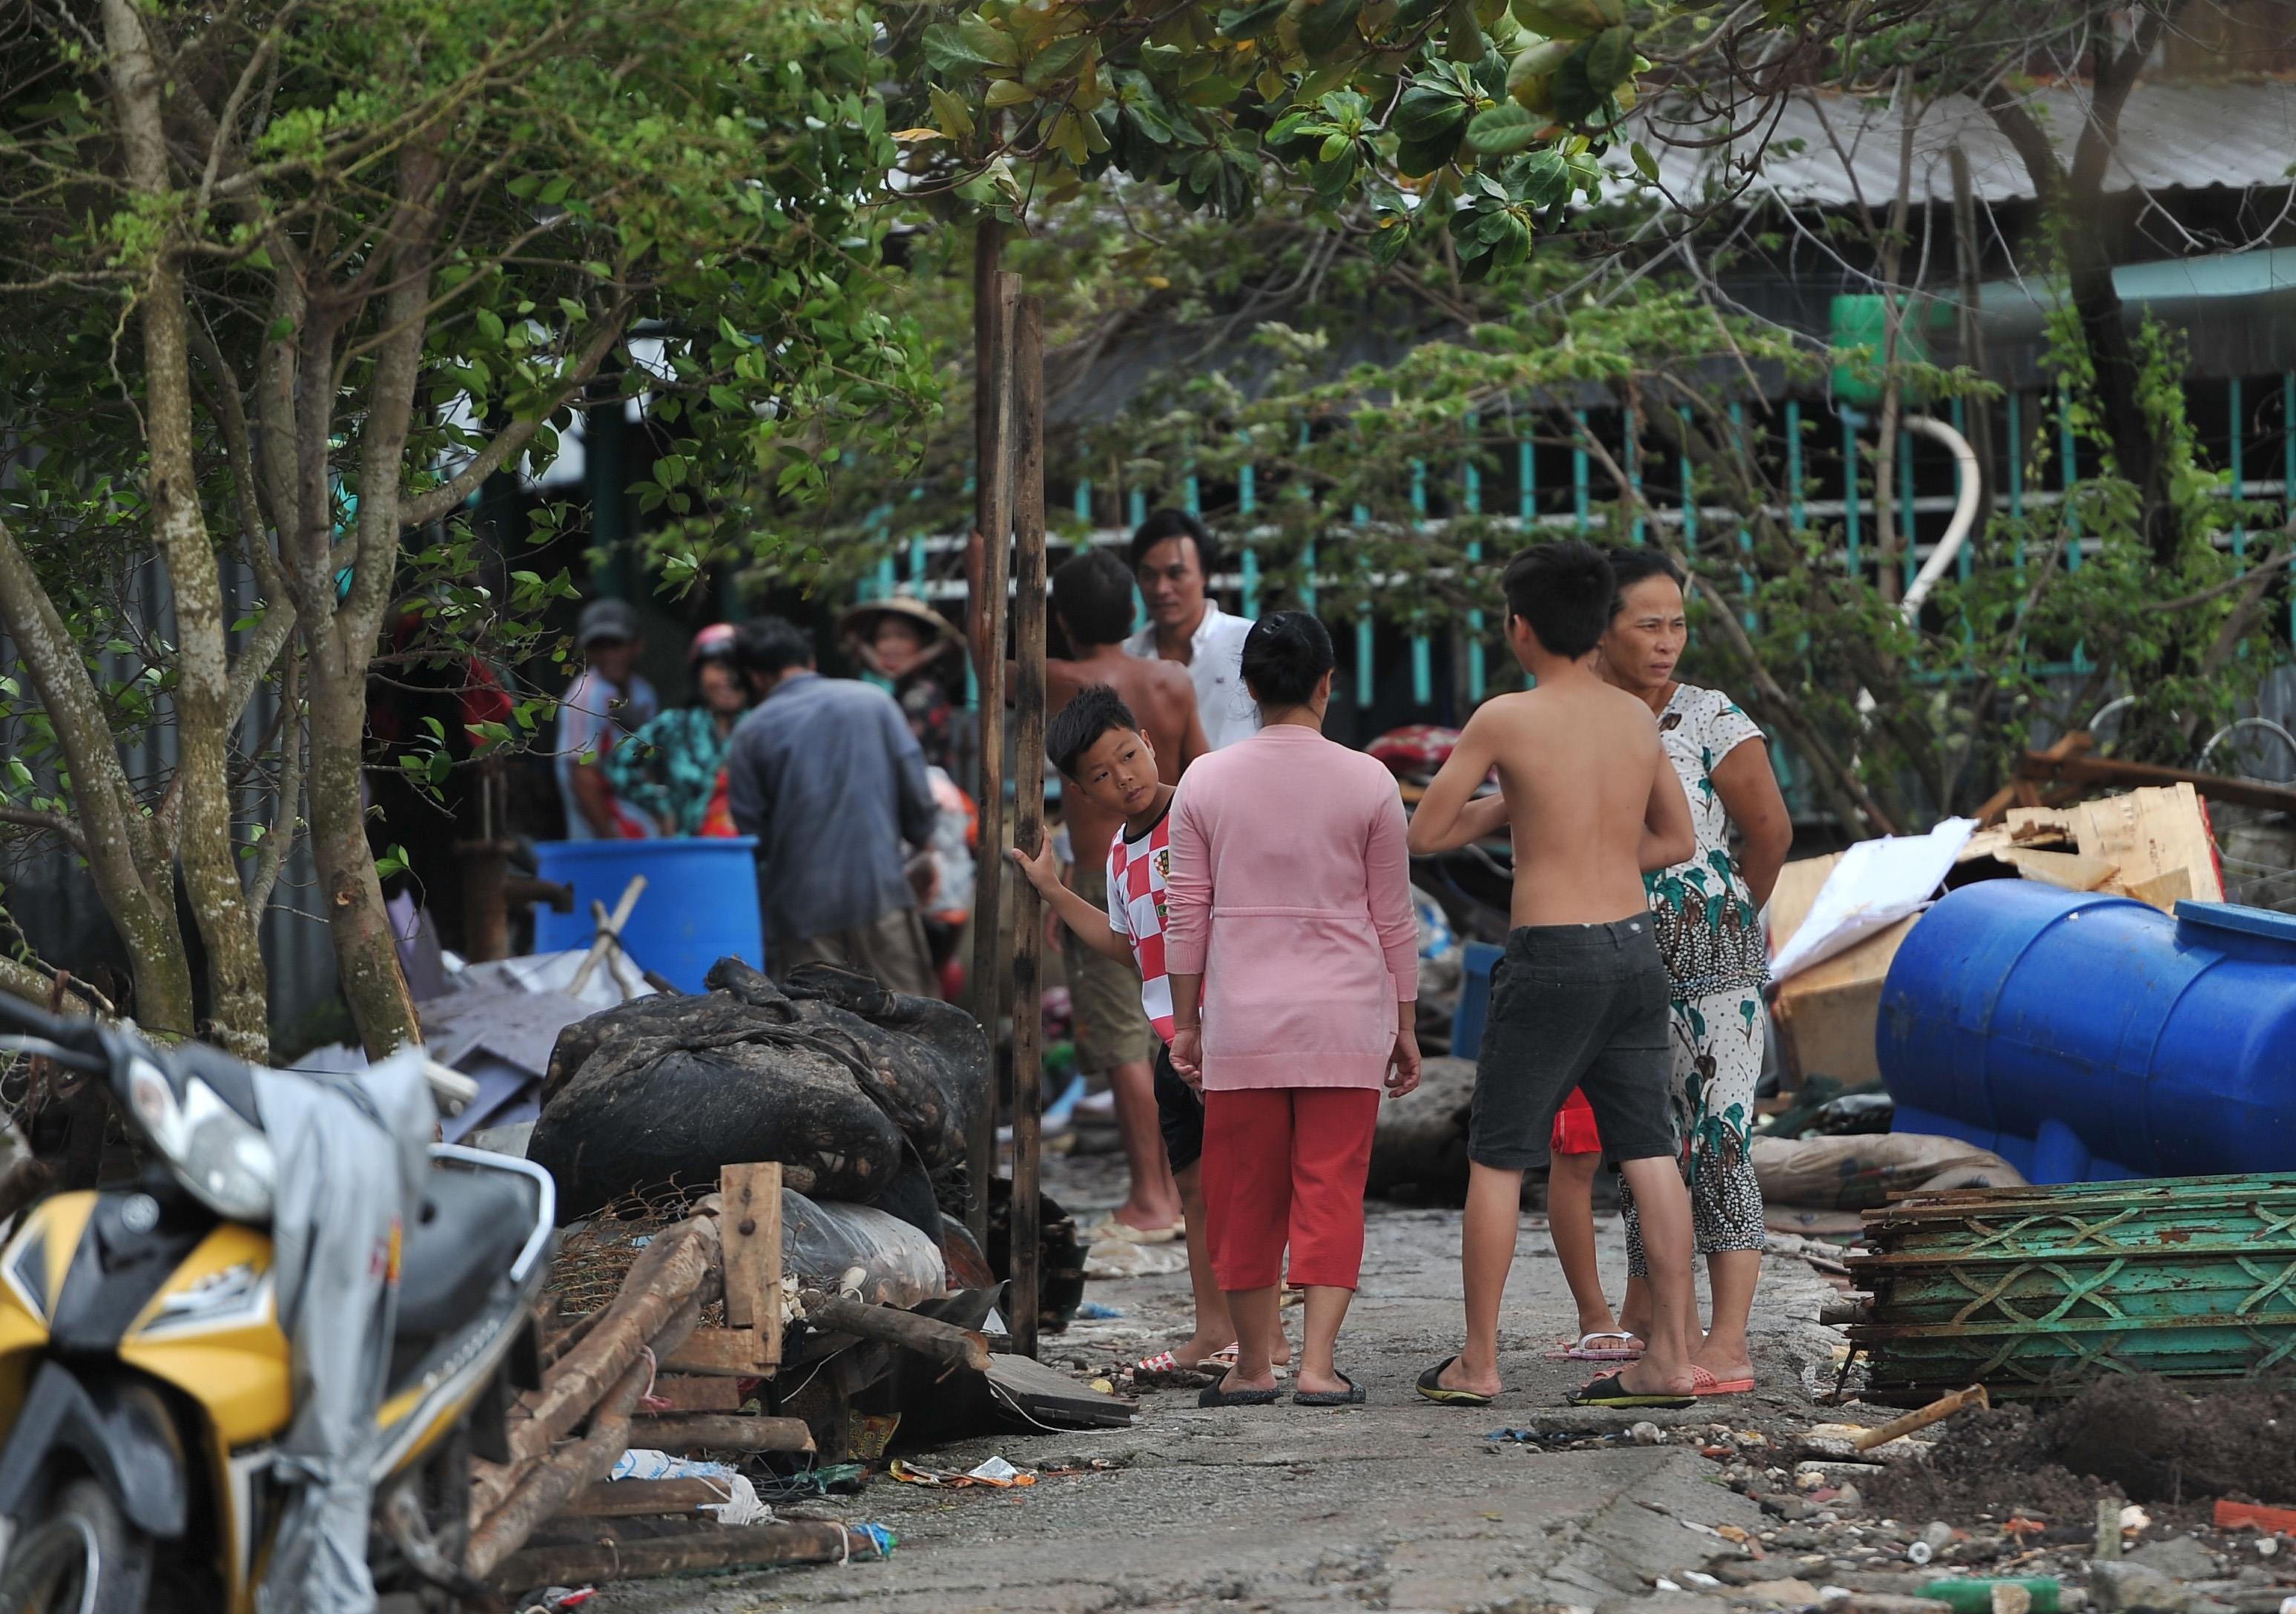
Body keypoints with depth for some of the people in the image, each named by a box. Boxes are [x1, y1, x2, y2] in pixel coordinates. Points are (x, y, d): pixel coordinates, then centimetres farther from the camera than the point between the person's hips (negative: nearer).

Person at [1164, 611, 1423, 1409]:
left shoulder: (1206, 782, 0)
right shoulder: (1367, 783, -3)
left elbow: (1186, 914, 3)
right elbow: (1393, 917, 2)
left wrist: (1184, 1022, 12)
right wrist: (1406, 1027, 10)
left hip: (1242, 1019, 1)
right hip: (1345, 1016, -1)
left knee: (1245, 1193, 9)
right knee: (1332, 1189, 2)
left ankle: (1253, 1365, 16)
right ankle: (1319, 1364, -4)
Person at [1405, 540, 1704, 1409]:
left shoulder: (1506, 720, -10)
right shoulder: (1637, 718, 6)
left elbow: (1425, 834, -2)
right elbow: (1678, 841, 18)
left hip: (1553, 955, -5)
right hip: (1635, 945, 5)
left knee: (1496, 1159, 5)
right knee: (1648, 1152, 7)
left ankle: (1477, 1363, 8)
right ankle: (1671, 1357, 5)